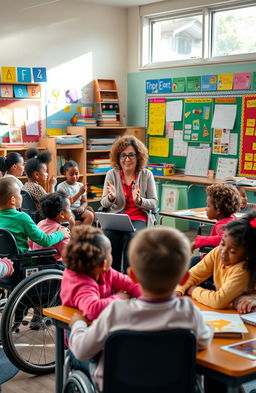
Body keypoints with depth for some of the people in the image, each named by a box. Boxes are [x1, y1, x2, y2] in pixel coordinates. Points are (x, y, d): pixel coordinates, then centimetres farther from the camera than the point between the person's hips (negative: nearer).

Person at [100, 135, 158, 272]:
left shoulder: (146, 175, 3)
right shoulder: (112, 174, 7)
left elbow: (154, 203, 2)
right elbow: (104, 203, 5)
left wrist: (139, 200, -18)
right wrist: (111, 197, -19)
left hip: (139, 217, -1)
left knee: (131, 236, -33)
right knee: (109, 235, -30)